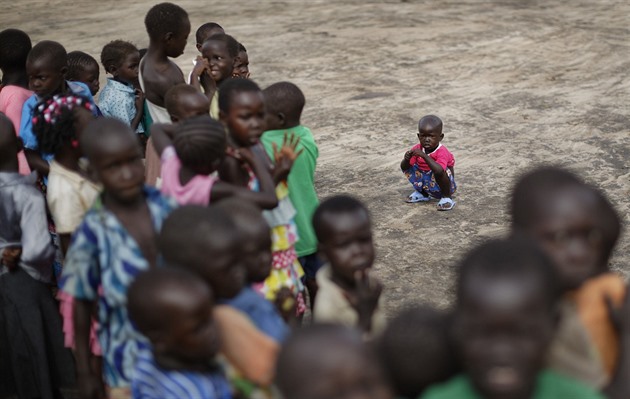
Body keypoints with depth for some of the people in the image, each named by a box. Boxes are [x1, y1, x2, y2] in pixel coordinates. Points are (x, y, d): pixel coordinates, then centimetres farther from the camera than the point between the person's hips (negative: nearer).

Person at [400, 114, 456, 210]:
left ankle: (446, 198, -10)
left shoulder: (442, 152, -26)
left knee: (439, 171, -36)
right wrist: (407, 159, -31)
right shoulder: (418, 149, -8)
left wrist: (424, 155, -45)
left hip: (442, 186, -6)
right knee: (408, 166, -3)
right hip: (427, 186, 6)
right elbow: (404, 167, -8)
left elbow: (439, 170, -46)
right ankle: (422, 193, 16)